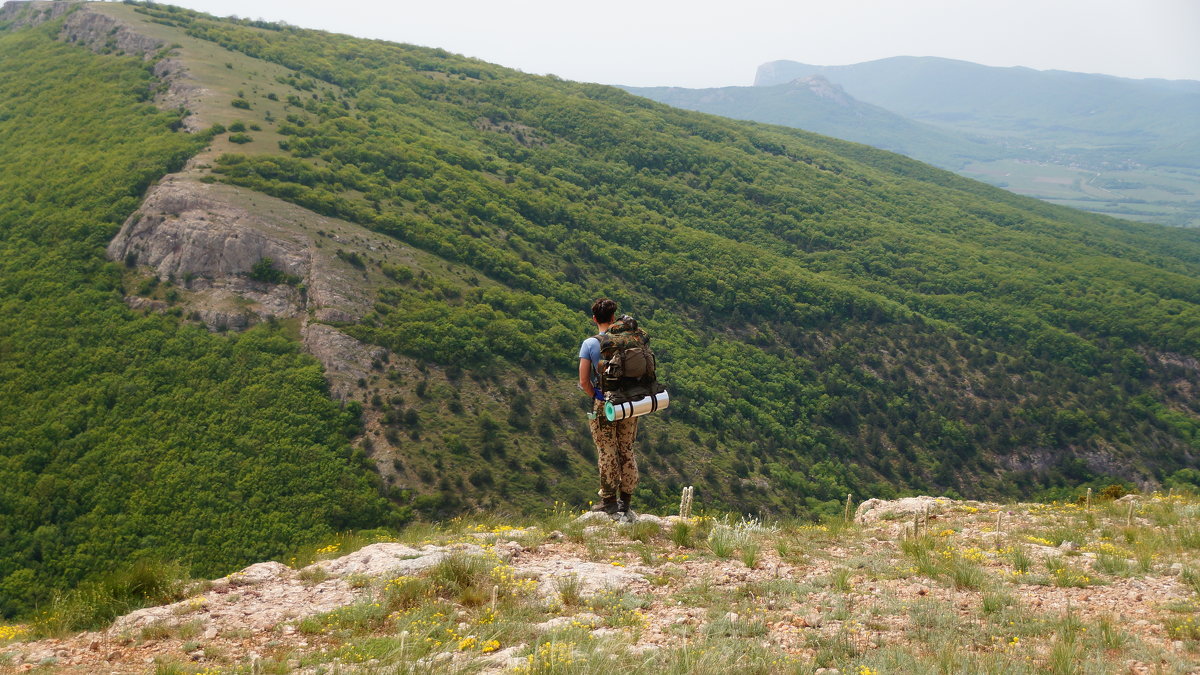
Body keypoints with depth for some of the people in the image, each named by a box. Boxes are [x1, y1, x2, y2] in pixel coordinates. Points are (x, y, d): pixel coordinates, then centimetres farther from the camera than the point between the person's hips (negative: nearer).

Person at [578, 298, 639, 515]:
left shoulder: (589, 344, -8)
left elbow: (584, 381, -11)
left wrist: (596, 397, 5)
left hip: (604, 405, -3)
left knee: (607, 454, 5)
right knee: (626, 452, 13)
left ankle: (609, 501, 11)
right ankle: (625, 500, 19)